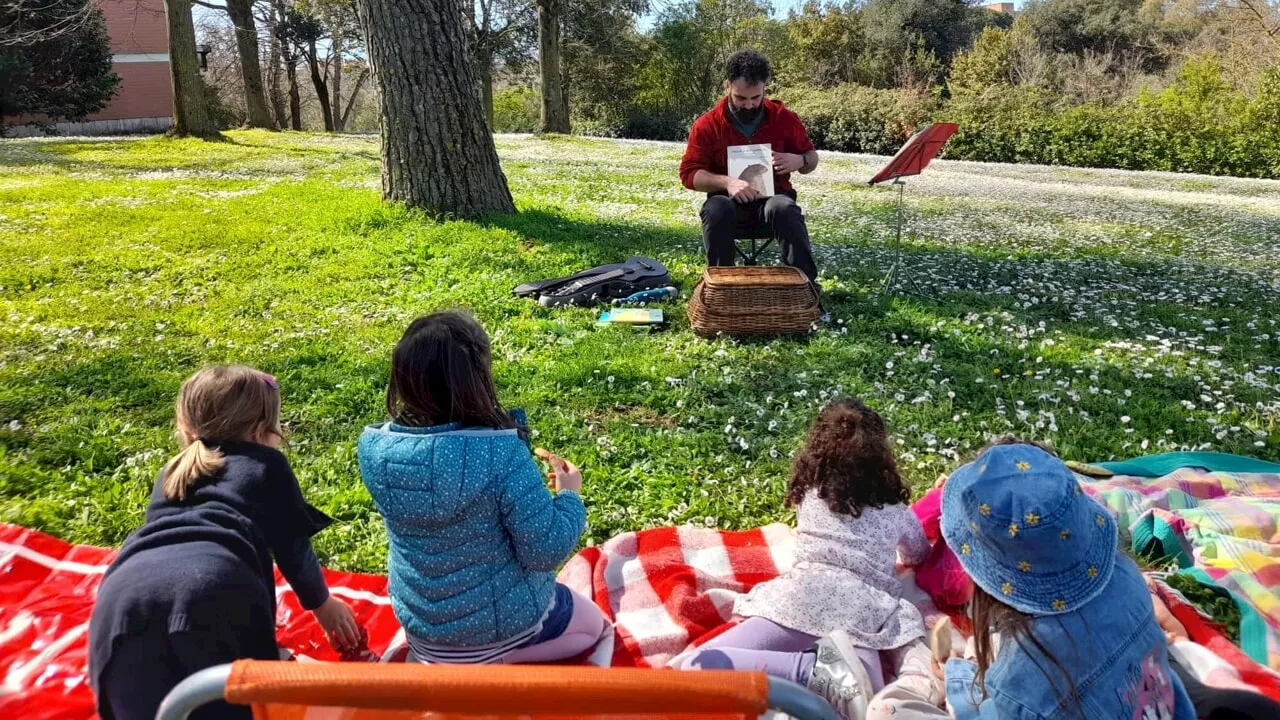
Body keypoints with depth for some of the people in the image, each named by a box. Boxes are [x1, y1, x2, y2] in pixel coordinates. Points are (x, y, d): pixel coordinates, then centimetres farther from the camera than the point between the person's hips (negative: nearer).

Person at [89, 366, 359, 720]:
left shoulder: (170, 474, 39)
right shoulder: (265, 463, 25)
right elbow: (292, 545, 26)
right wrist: (322, 603, 45)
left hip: (122, 596, 4)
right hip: (212, 588, -4)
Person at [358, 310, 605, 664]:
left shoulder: (374, 447, -16)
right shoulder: (500, 453, -32)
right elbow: (546, 553, -24)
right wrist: (569, 495, -7)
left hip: (417, 618, 7)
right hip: (503, 617, -7)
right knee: (591, 624, 24)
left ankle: (429, 658, 16)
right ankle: (494, 659, 6)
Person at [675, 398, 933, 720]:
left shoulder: (808, 495, 23)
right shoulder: (896, 509, 24)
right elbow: (921, 557, 46)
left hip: (806, 598, -2)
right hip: (864, 612, 2)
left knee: (694, 668, -11)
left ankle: (815, 669, -28)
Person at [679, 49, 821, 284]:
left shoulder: (784, 118, 3)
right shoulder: (707, 125, -2)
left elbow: (812, 157, 15)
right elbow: (689, 172, -4)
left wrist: (799, 161, -12)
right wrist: (726, 182, -23)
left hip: (772, 198, 1)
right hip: (731, 202, 0)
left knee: (784, 208, -35)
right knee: (716, 209, -36)